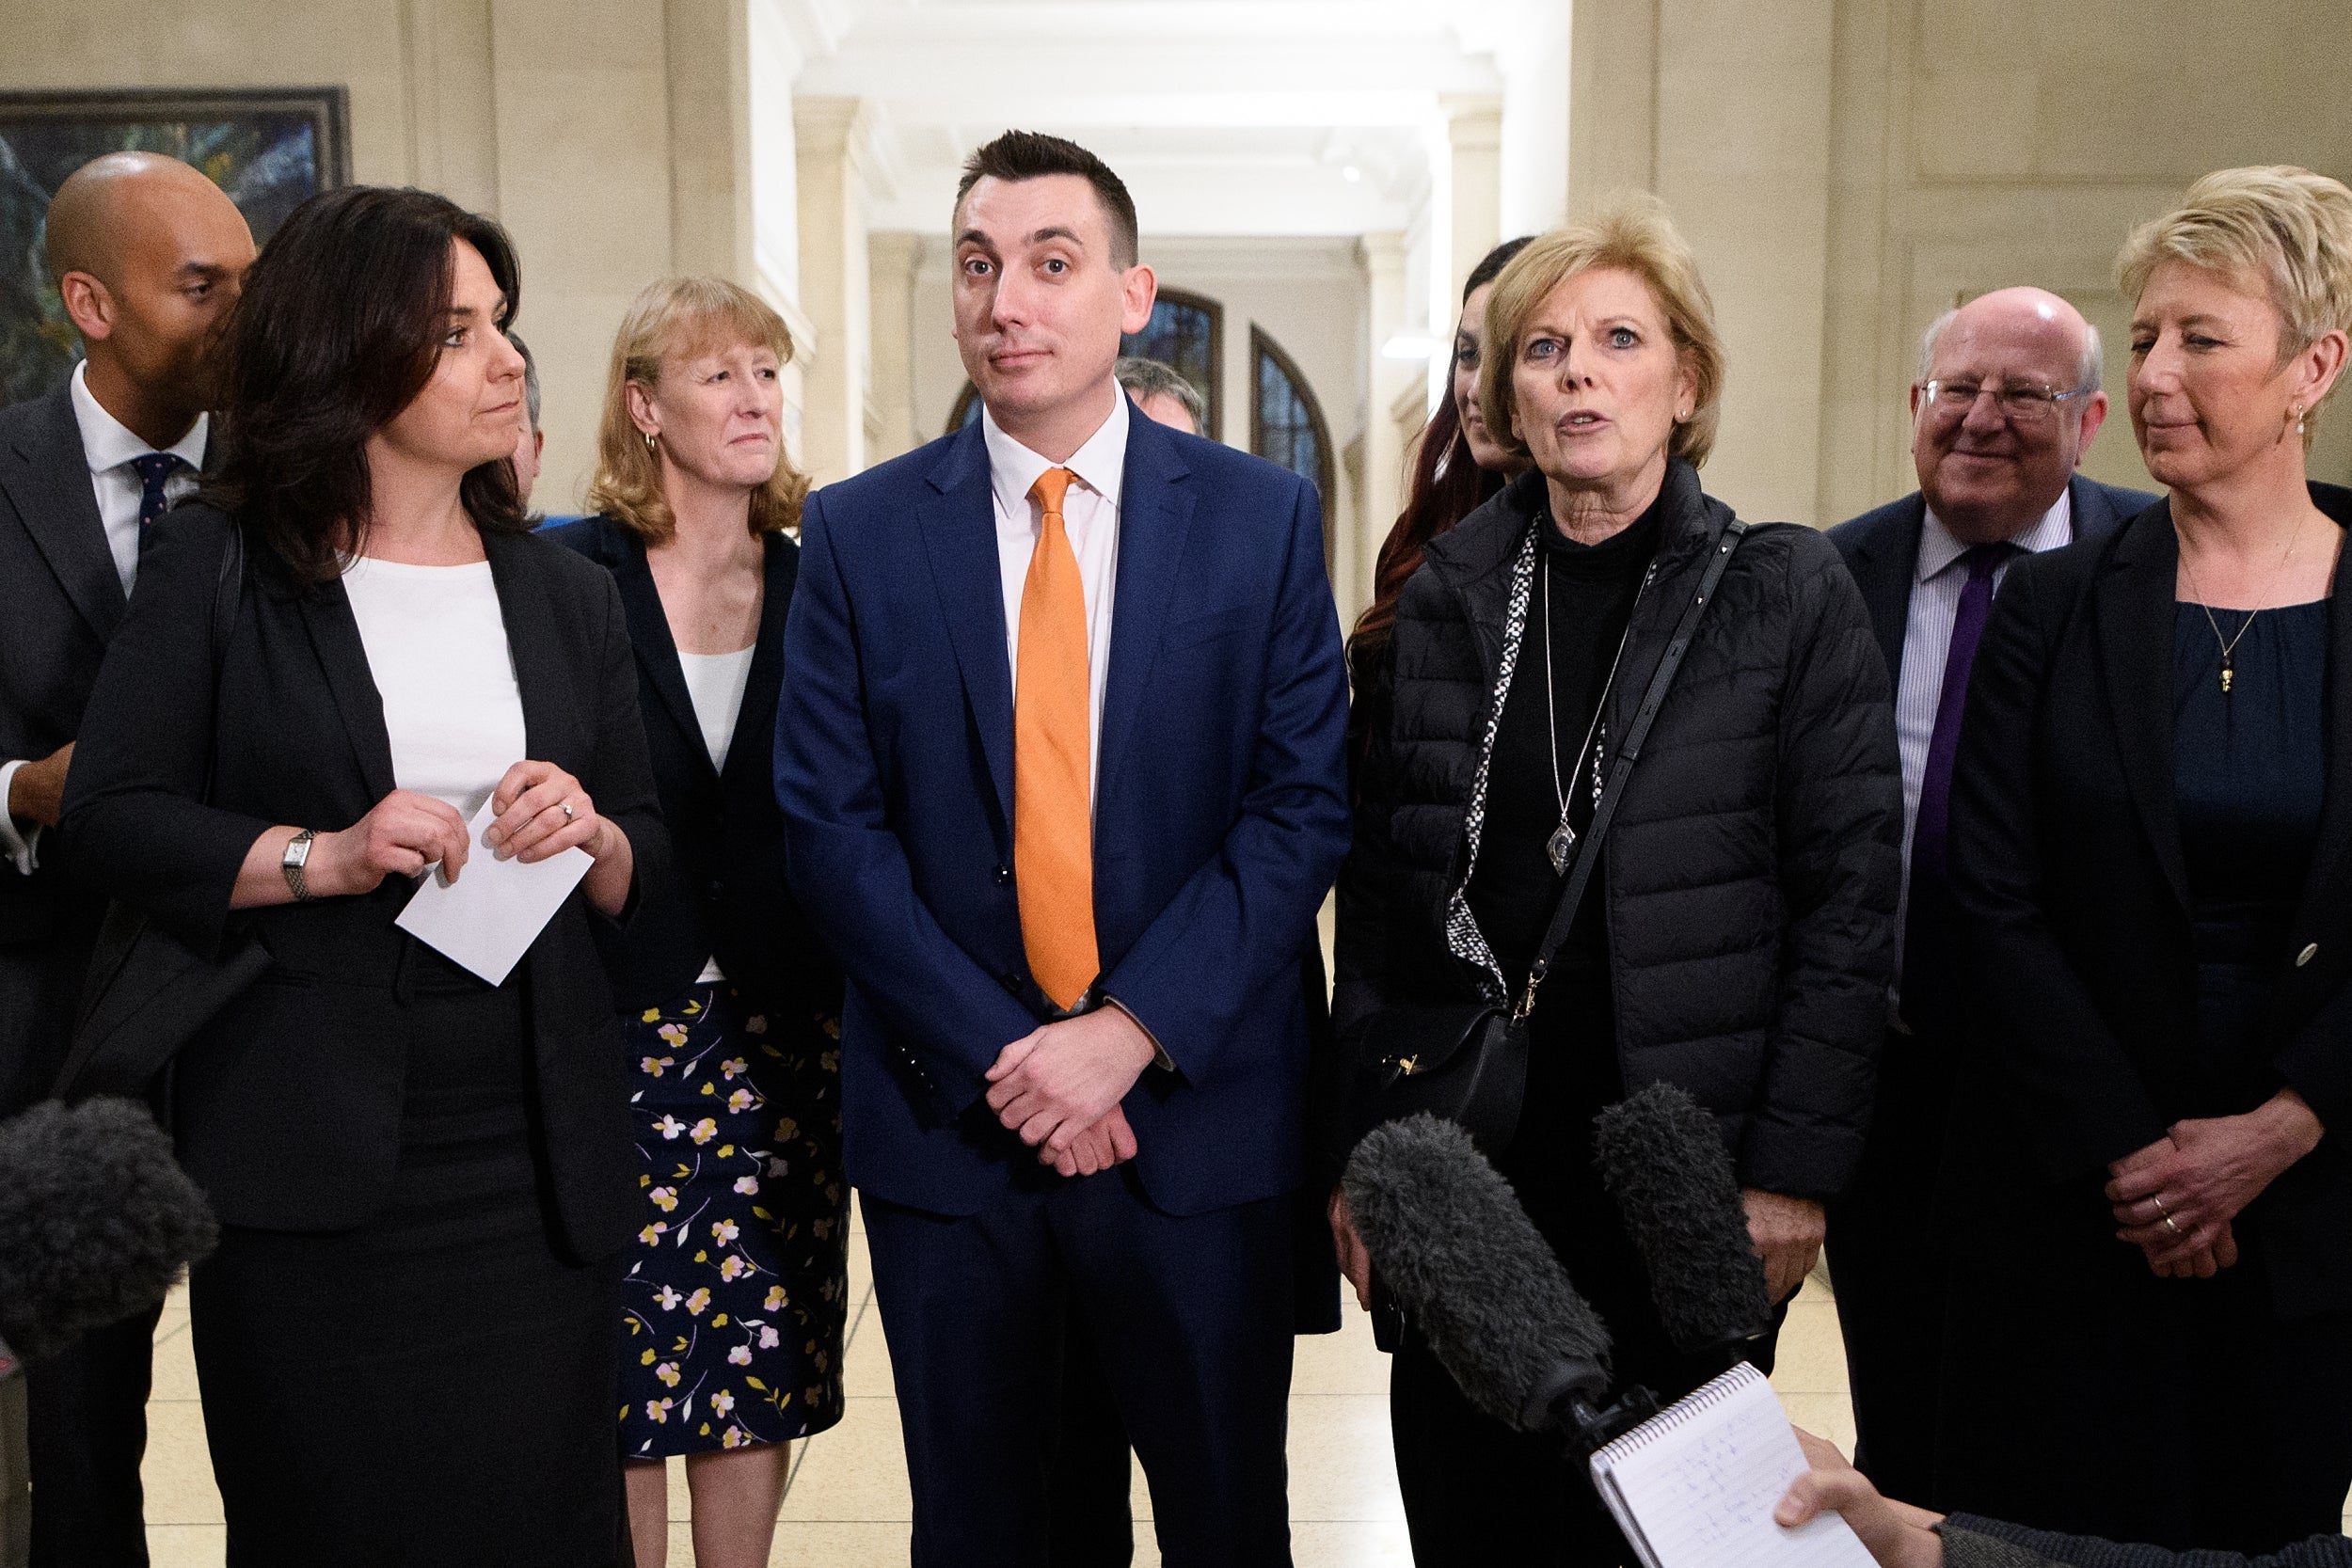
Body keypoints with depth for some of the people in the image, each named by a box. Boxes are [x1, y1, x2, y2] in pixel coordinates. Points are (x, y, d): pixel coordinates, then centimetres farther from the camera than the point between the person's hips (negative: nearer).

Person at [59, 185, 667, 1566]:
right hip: (309, 1167, -3)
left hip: (538, 1161, 3)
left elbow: (655, 866, 12)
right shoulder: (217, 569, 1)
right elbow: (112, 821, -5)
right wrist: (319, 856, -18)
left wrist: (590, 839, -9)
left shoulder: (571, 594, 11)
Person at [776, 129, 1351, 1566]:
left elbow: (1305, 805, -5)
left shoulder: (1261, 517, 0)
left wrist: (1128, 1033, -14)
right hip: (949, 1117, 1)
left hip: (1200, 1114, 0)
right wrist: (1001, 1055, -12)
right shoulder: (859, 533, 1)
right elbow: (832, 827, -3)